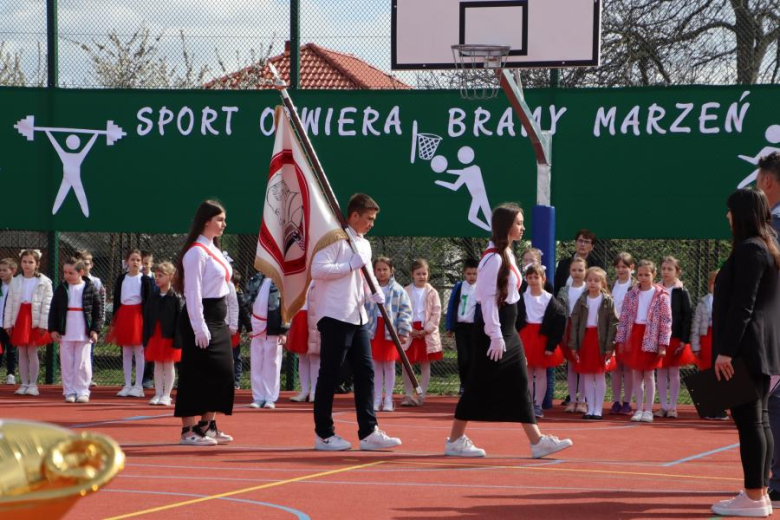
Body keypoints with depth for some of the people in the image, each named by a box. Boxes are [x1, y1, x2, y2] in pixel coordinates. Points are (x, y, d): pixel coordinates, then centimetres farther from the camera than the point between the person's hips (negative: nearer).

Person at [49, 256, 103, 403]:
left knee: (83, 364, 0)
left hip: (84, 334, -2)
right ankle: (69, 391, 10)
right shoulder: (61, 289, 4)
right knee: (67, 364, 4)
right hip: (65, 333, 2)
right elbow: (53, 310, 7)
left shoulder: (90, 289, -2)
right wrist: (53, 329, 0)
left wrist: (95, 329, -7)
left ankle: (82, 391, 7)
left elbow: (98, 310, 0)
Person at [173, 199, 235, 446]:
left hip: (217, 321, 10)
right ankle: (189, 430, -2)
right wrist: (199, 329, -22)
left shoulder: (214, 250, 17)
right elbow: (192, 293, -18)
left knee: (221, 372, 11)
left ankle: (208, 426, 19)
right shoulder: (196, 252, -13)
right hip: (201, 319, -10)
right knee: (196, 374, -6)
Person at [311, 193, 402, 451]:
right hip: (335, 317, -9)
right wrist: (352, 265, -17)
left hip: (357, 318, 9)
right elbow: (317, 269, -19)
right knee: (329, 375, -3)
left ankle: (368, 432, 6)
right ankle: (323, 434, 4)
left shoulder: (364, 245, 18)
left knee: (365, 373, 5)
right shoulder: (336, 239, -9)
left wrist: (375, 294, 4)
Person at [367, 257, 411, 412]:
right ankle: (377, 399, 13)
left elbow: (405, 311, -3)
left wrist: (404, 332, -8)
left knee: (389, 365, 4)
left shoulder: (398, 290, -1)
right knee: (376, 366, 7)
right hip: (373, 331, 2)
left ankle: (388, 400, 10)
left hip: (391, 332, -2)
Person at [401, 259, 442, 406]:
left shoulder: (432, 292, 2)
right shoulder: (406, 291, 2)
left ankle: (422, 395, 9)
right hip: (409, 332, 0)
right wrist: (408, 329, -11)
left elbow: (436, 314, -1)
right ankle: (408, 395, 8)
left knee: (425, 365, 4)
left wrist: (426, 330, -11)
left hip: (427, 332, 0)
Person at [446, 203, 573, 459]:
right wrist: (495, 336, -22)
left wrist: (505, 334, 19)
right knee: (479, 386, -4)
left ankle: (537, 442, 5)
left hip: (508, 329, 10)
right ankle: (455, 441, 5)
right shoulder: (493, 258, -15)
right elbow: (487, 298, -19)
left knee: (520, 385, 6)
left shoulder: (508, 255, 14)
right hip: (492, 328, -10)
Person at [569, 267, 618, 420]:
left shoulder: (608, 301, -3)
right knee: (587, 377, 6)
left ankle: (598, 410, 6)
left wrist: (609, 346, -11)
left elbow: (613, 324, -5)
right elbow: (574, 322, 3)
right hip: (585, 339, 3)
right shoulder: (582, 301, 4)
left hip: (600, 340, -3)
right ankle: (590, 409, 13)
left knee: (600, 376, 1)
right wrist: (573, 345, -3)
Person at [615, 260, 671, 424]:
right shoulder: (631, 295, 6)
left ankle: (648, 410, 7)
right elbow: (623, 318, 6)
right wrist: (620, 340, 2)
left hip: (650, 339, -3)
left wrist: (663, 344, -12)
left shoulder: (661, 296, -5)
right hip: (633, 337, 3)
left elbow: (666, 321, -7)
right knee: (636, 375, 6)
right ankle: (639, 409, 11)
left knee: (649, 375, 2)